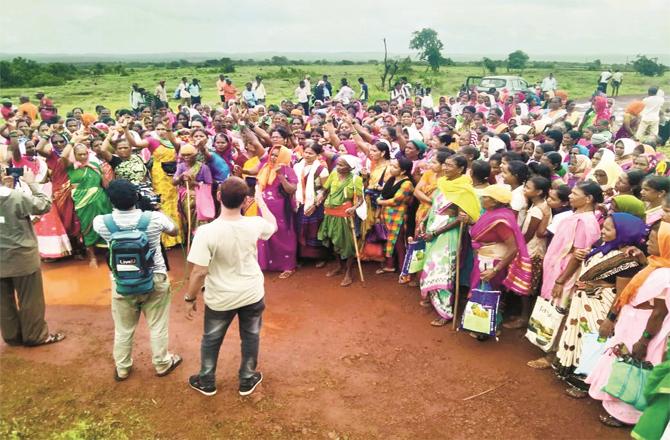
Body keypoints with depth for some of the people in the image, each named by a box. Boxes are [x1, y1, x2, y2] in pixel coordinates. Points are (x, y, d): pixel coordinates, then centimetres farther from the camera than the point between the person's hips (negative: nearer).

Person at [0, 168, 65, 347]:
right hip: (22, 257, -5)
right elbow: (45, 205, -12)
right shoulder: (17, 196, -22)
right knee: (30, 299, 9)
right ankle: (36, 335, 21)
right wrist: (32, 184, -3)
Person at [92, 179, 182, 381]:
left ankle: (122, 369, 36)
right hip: (155, 279, -1)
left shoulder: (101, 222, -17)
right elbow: (175, 231, 3)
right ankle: (162, 364, 33)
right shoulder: (155, 218, -19)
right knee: (158, 326, 17)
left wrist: (118, 206, 12)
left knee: (123, 329, 19)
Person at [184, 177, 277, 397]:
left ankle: (206, 382, 41)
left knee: (211, 339, 22)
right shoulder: (254, 225, -17)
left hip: (220, 298, -2)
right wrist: (261, 200, 19)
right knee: (251, 337, 23)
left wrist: (190, 298, -7)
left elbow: (199, 273, -23)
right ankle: (247, 380, 40)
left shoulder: (206, 232, -26)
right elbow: (273, 225, 9)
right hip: (252, 294, 2)